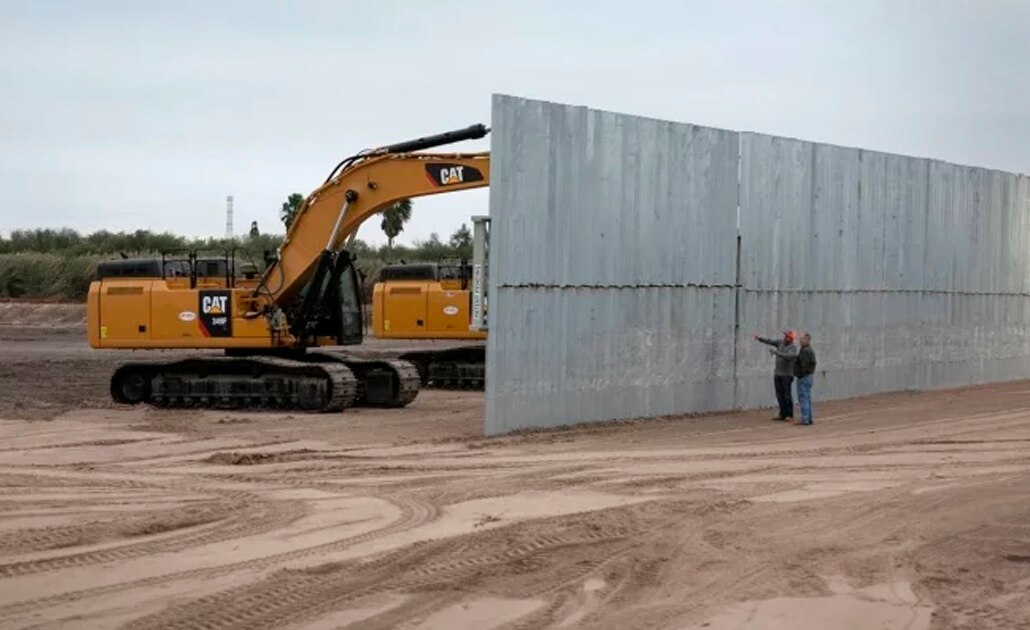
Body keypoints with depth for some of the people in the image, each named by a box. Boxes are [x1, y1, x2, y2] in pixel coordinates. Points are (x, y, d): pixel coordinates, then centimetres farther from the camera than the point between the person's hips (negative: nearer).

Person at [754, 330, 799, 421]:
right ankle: (783, 414, 12)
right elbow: (770, 341, 1)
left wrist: (775, 352, -26)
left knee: (787, 395, -5)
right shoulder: (781, 343, 8)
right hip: (777, 373, 6)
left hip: (787, 374, -6)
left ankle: (789, 414, 2)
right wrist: (760, 338, -12)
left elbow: (787, 356, -26)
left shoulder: (793, 347, -11)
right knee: (780, 395, 7)